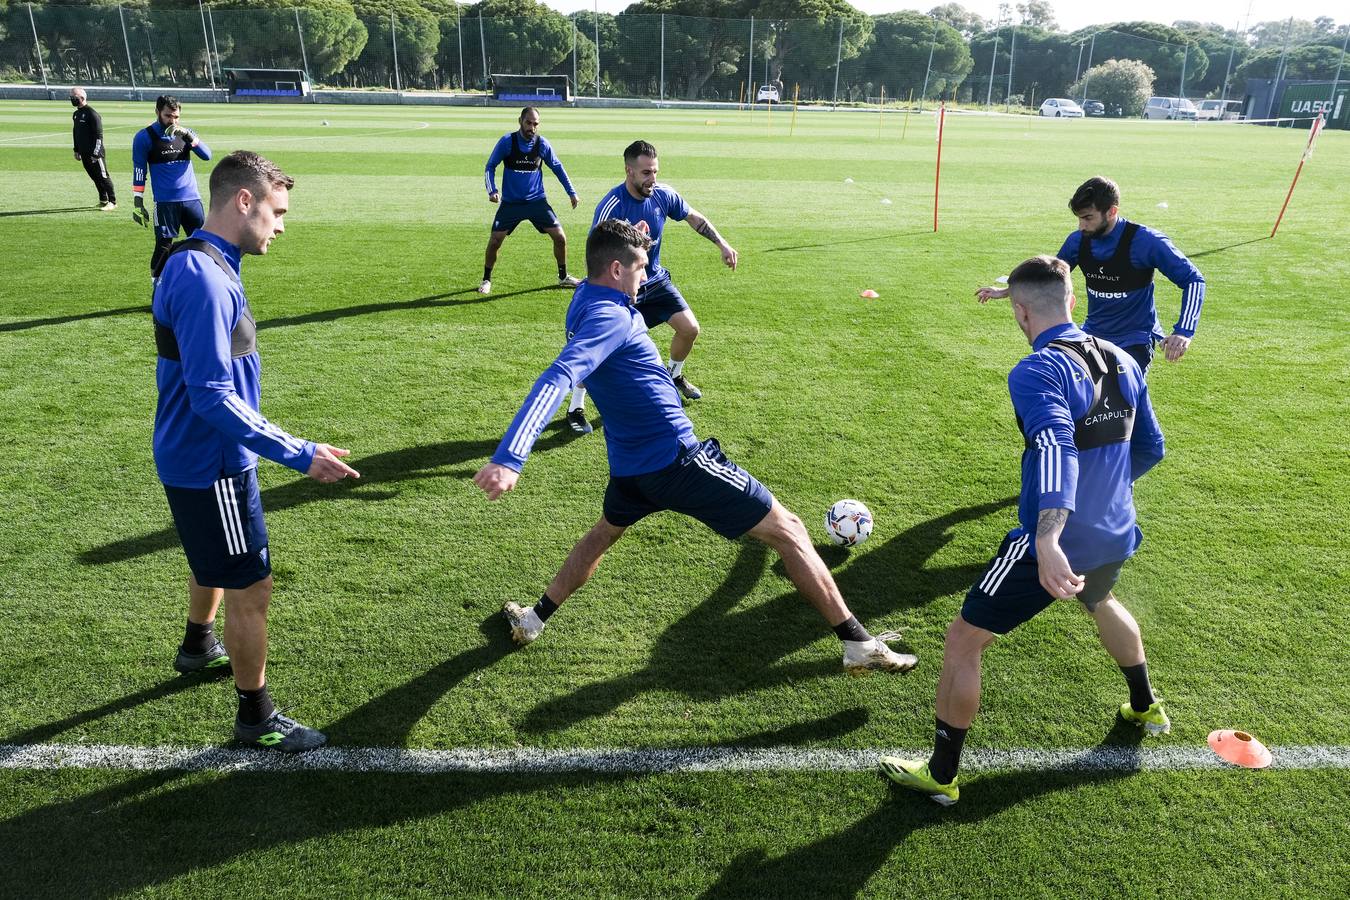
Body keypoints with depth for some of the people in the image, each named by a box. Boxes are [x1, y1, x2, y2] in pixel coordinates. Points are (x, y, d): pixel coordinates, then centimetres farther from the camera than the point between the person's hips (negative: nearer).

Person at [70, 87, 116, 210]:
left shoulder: (92, 113, -12)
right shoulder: (76, 114, 15)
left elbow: (99, 135, -15)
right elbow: (76, 133, 23)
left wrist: (95, 153, -18)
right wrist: (77, 150, 20)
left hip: (95, 153, -8)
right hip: (84, 153, 8)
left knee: (102, 177, -5)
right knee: (94, 177, 12)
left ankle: (112, 202, -1)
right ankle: (103, 200, 20)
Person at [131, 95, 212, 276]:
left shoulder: (184, 132, 10)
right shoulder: (144, 137, 0)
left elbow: (207, 155, -3)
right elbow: (138, 173, 0)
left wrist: (189, 137, -18)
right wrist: (138, 203, -5)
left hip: (192, 198, 3)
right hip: (165, 202, -3)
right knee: (164, 245, -2)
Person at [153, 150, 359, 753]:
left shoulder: (196, 263, 6)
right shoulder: (204, 278, -26)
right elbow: (213, 398, -29)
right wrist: (300, 455, -28)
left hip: (197, 455, 10)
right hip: (211, 465, -10)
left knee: (215, 562, 30)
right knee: (251, 589, 2)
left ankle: (198, 648, 55)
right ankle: (256, 718, 18)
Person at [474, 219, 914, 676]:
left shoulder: (584, 299, 8)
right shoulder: (610, 318, -20)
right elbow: (555, 381, -34)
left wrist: (627, 242, 19)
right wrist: (509, 457, -45)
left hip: (629, 466, 9)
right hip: (678, 459, -9)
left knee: (604, 532, 38)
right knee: (788, 531, 2)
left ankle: (533, 620, 41)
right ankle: (860, 645, 6)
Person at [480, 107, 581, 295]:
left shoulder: (542, 144, -4)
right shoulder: (507, 142, -9)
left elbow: (557, 167, 9)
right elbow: (491, 166, -1)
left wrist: (571, 192, 8)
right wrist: (492, 190, -16)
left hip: (537, 200, 2)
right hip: (510, 202, -1)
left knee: (560, 237, -4)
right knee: (494, 241, -8)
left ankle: (563, 277, 17)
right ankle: (486, 280, 14)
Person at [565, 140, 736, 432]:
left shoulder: (663, 194, -10)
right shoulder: (611, 206, -26)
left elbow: (695, 218, 8)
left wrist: (722, 244, 5)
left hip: (655, 280, 6)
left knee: (690, 328, 2)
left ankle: (674, 375, 34)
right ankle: (576, 408, 2)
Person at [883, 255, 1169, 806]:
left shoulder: (1036, 373, -21)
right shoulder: (1123, 361, 4)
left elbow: (1056, 446, -39)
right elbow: (1150, 447, 14)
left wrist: (1048, 540, -52)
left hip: (1052, 548, -8)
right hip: (1115, 539, 8)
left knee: (962, 642, 6)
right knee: (1101, 603, 41)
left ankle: (941, 775, 18)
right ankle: (1146, 709, 60)